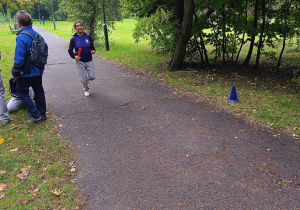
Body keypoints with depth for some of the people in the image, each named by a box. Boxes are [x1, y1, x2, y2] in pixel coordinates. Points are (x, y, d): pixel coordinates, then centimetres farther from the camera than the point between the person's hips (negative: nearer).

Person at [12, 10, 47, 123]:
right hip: (38, 70, 8)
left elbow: (19, 57, -22)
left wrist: (15, 73, -12)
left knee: (22, 93, 7)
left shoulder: (22, 36, -21)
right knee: (38, 91, 17)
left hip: (27, 72, -7)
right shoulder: (36, 34, 3)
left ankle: (36, 115, 5)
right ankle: (42, 114, 27)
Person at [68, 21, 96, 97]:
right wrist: (74, 56, -17)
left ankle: (86, 81, 36)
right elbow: (70, 50, 2)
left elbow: (92, 46, 10)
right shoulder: (74, 39, -7)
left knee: (92, 77, -1)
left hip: (89, 61, 2)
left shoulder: (88, 37, -2)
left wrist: (93, 50, -12)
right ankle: (86, 90, 31)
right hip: (80, 62, -1)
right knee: (83, 78, 2)